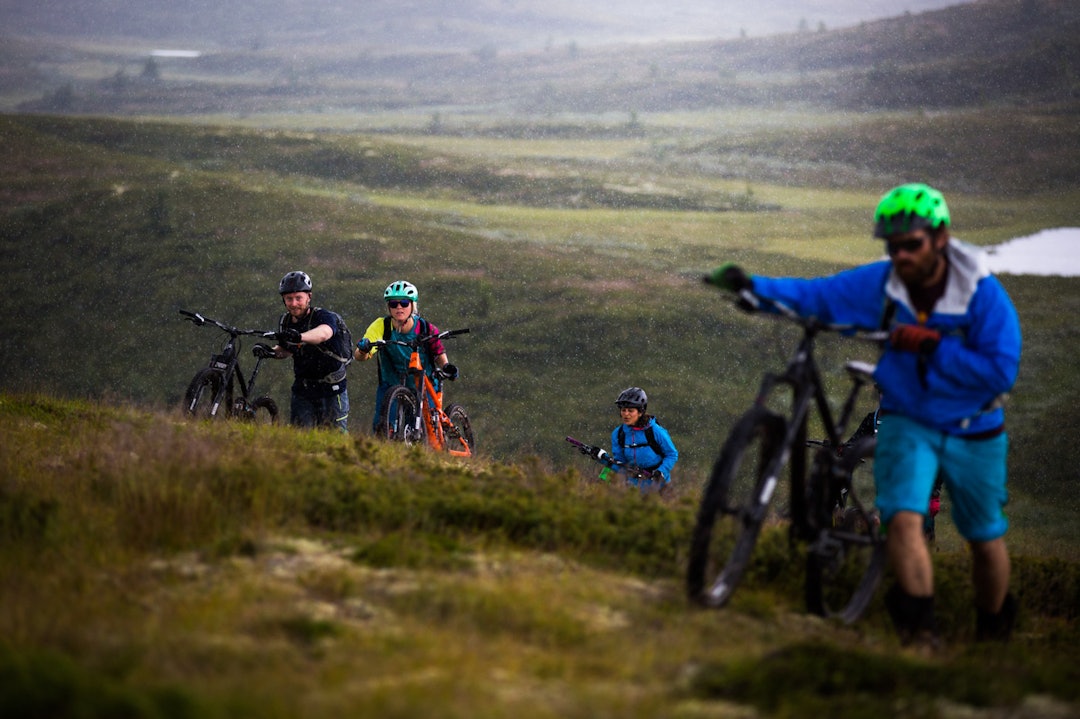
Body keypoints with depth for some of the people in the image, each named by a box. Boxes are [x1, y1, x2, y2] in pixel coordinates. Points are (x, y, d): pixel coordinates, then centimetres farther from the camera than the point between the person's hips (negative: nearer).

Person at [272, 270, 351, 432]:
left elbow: (323, 333, -42)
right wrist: (272, 351, -5)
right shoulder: (285, 322, 1)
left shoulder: (325, 317, -17)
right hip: (302, 390, 4)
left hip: (331, 389, -4)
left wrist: (300, 336, -62)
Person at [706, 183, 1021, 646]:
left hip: (972, 431, -1)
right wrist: (750, 285, -25)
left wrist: (932, 346, -30)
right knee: (904, 518, -24)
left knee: (986, 538, 12)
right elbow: (813, 295, -9)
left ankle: (994, 633, 35)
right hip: (907, 422, 1)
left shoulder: (983, 294, -17)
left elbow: (1001, 371, -21)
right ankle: (921, 629, -22)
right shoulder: (879, 284, -10)